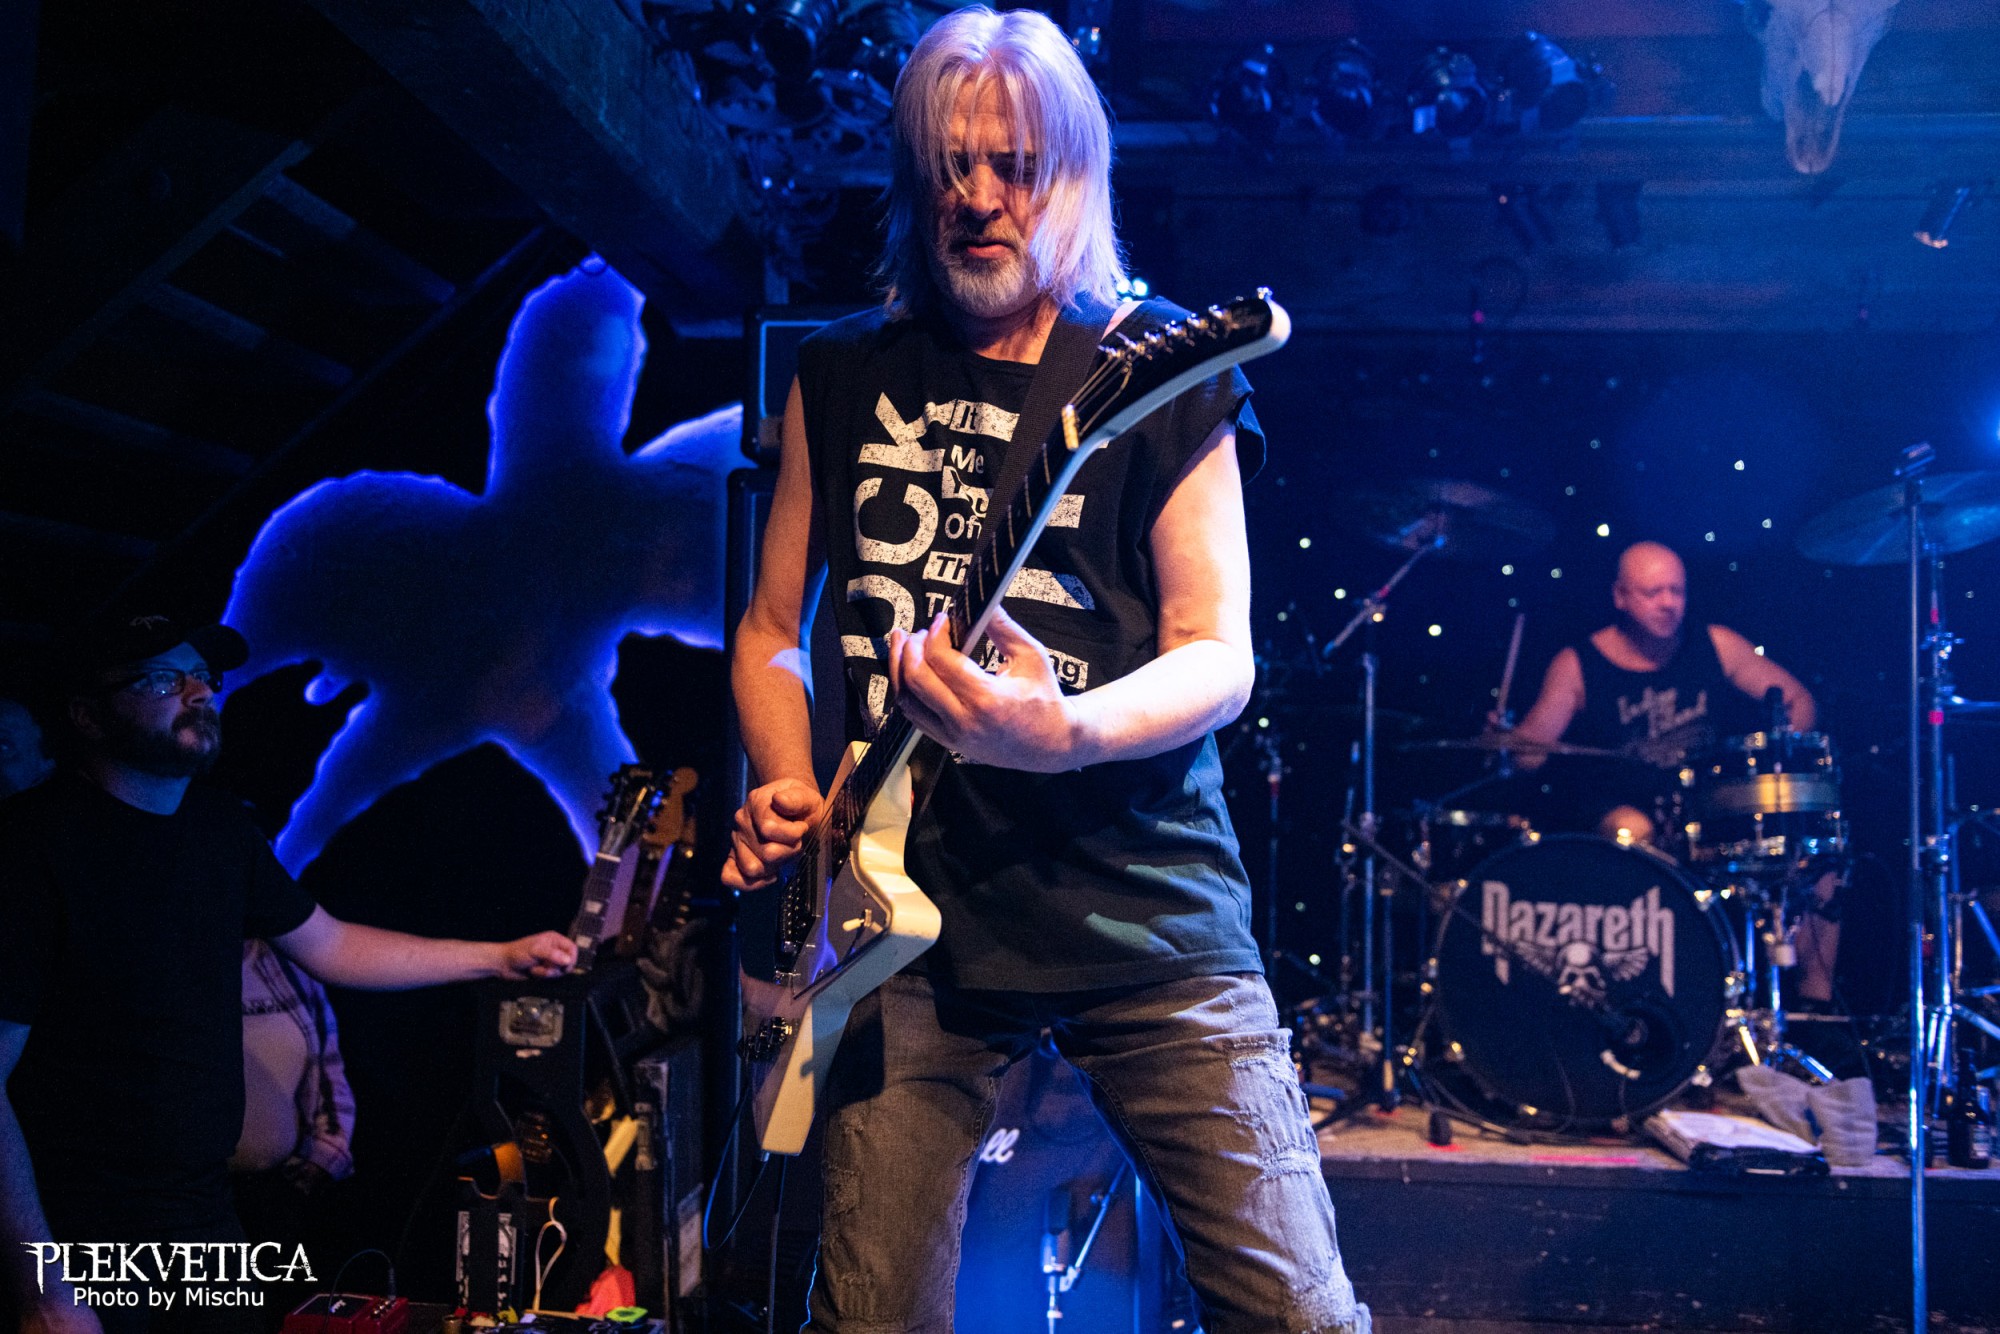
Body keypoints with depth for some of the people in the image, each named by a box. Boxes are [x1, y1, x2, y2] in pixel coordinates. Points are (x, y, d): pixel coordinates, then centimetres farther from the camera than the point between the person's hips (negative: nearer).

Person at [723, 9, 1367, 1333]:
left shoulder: (1161, 374, 2)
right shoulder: (843, 380, 11)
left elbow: (1220, 653, -4)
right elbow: (773, 628, 18)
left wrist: (1067, 732, -25)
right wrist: (789, 790, -2)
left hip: (1143, 911, -2)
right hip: (907, 918, 2)